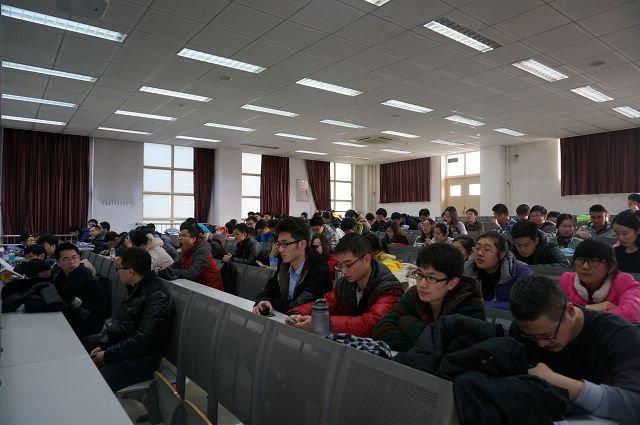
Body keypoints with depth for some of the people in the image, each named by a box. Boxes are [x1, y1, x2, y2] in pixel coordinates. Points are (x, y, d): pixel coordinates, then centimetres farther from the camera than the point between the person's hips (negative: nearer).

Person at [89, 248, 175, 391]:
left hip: (139, 360, -9)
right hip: (122, 349, 9)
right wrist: (102, 345, 2)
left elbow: (142, 339, -24)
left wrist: (108, 355, -15)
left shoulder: (158, 297, -23)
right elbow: (118, 321, 15)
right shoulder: (135, 289, 8)